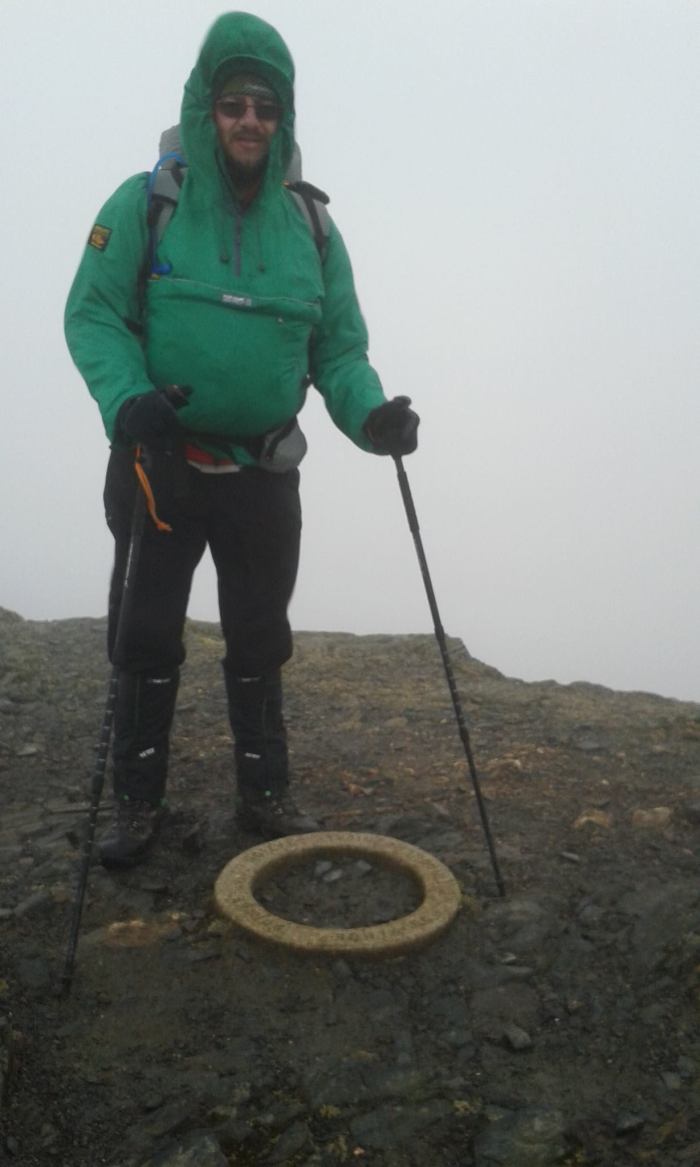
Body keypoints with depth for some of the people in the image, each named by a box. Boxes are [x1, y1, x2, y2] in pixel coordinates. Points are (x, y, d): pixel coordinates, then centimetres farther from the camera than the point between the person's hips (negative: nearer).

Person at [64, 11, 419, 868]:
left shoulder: (310, 228, 6)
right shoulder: (144, 204, -2)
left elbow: (338, 347, 5)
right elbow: (94, 314, -6)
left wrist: (369, 414, -15)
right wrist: (127, 397, -26)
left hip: (264, 473, 3)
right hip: (161, 465, -2)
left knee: (259, 639, 11)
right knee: (147, 637, 4)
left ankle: (264, 793, 28)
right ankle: (136, 803, 23)